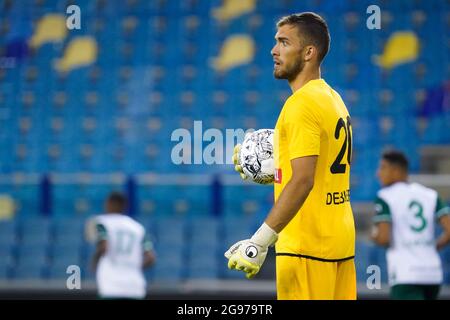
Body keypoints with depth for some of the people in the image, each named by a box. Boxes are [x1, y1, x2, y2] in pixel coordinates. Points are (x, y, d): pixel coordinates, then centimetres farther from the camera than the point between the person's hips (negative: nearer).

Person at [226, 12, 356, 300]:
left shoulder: (302, 103, -14)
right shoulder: (333, 99, 14)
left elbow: (303, 180, -23)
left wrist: (259, 242, -25)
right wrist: (271, 172, 16)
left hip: (306, 244, -9)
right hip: (341, 242, 9)